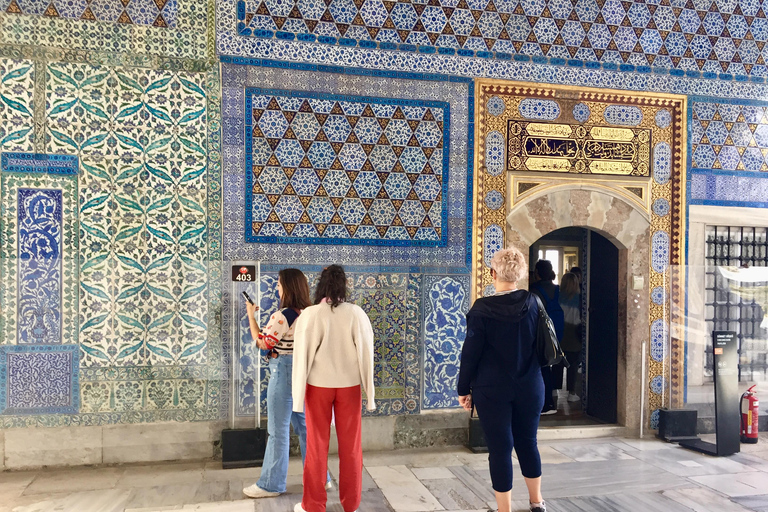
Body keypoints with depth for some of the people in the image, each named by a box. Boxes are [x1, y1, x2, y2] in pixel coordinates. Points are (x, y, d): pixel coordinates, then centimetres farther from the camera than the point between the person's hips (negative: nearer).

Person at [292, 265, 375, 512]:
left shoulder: (310, 314, -12)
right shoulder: (357, 313, -8)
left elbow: (302, 355, -9)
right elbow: (365, 353, -4)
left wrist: (298, 393, 0)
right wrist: (369, 391, 5)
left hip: (318, 385, -1)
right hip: (349, 385, 1)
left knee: (317, 445, 11)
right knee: (351, 445, 13)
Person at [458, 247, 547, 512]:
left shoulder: (482, 308, -14)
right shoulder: (533, 303, -3)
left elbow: (471, 352, -11)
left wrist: (464, 389, -2)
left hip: (492, 389, -4)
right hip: (529, 387, 4)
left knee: (500, 448, 5)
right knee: (528, 442, 20)